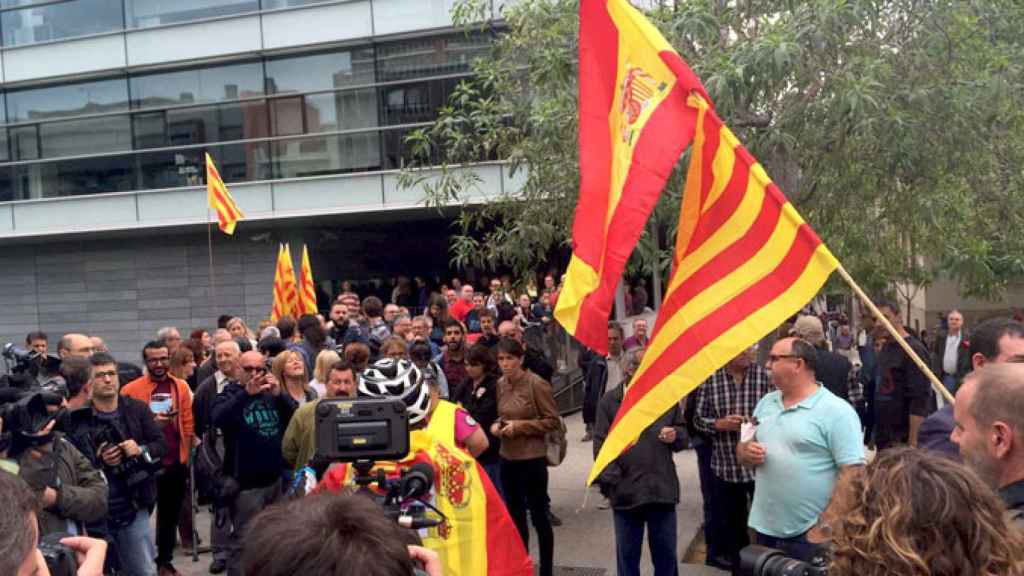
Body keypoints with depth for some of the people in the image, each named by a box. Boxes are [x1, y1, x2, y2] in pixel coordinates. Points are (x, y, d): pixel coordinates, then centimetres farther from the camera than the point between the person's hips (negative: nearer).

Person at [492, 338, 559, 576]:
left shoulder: (537, 384, -15)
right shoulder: (500, 384, 4)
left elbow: (553, 421, -13)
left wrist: (520, 425, -20)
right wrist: (497, 425, -2)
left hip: (532, 458, -7)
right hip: (507, 458, 7)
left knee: (538, 514, 4)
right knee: (515, 515, 17)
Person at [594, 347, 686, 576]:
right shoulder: (610, 401, -3)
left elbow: (683, 434, 15)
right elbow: (601, 445, -3)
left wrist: (676, 435, -9)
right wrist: (611, 482, -11)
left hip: (663, 489, 2)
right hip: (626, 491, -2)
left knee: (666, 553, 13)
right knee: (627, 554, 12)